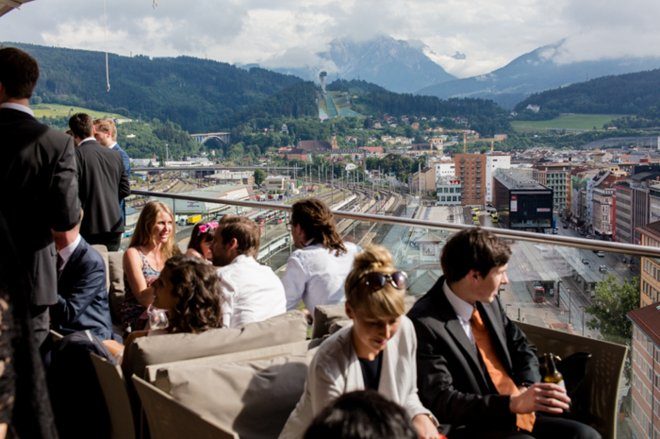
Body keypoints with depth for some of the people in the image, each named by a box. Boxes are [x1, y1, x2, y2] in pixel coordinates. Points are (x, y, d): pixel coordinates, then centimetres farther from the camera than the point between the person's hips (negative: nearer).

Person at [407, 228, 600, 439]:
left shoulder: (487, 301, 6)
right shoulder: (425, 324, -18)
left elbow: (522, 348, 18)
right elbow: (441, 401, -22)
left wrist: (527, 388, -2)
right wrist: (513, 403, -29)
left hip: (521, 415, 8)